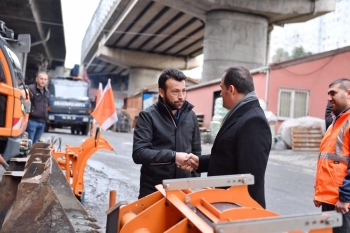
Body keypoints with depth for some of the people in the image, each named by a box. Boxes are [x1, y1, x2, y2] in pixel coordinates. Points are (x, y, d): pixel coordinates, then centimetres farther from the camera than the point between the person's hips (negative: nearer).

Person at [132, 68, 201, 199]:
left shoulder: (191, 116, 6)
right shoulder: (148, 116, -8)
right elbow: (138, 153, -18)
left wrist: (193, 163, -2)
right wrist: (173, 156, -26)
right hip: (153, 190, -3)